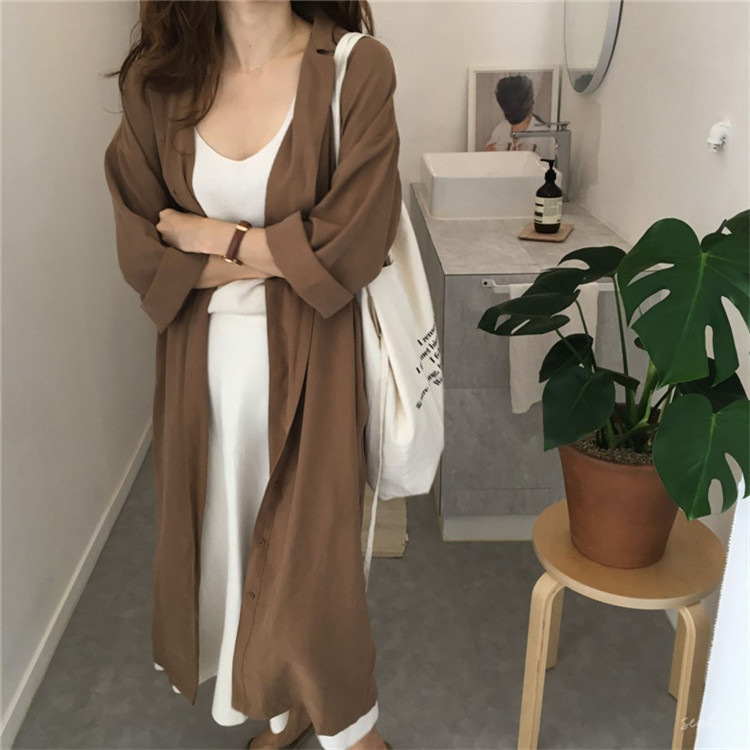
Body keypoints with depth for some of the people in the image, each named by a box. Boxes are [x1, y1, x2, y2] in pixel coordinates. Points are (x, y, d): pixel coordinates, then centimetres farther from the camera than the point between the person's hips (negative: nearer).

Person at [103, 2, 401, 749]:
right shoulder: (157, 77, 1)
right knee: (229, 539, 16)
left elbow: (348, 244, -16)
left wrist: (211, 234, -8)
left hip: (307, 362, -4)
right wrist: (276, 252, -12)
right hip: (203, 358, 4)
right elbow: (142, 250, -3)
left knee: (306, 555, 3)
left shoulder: (357, 68, -10)